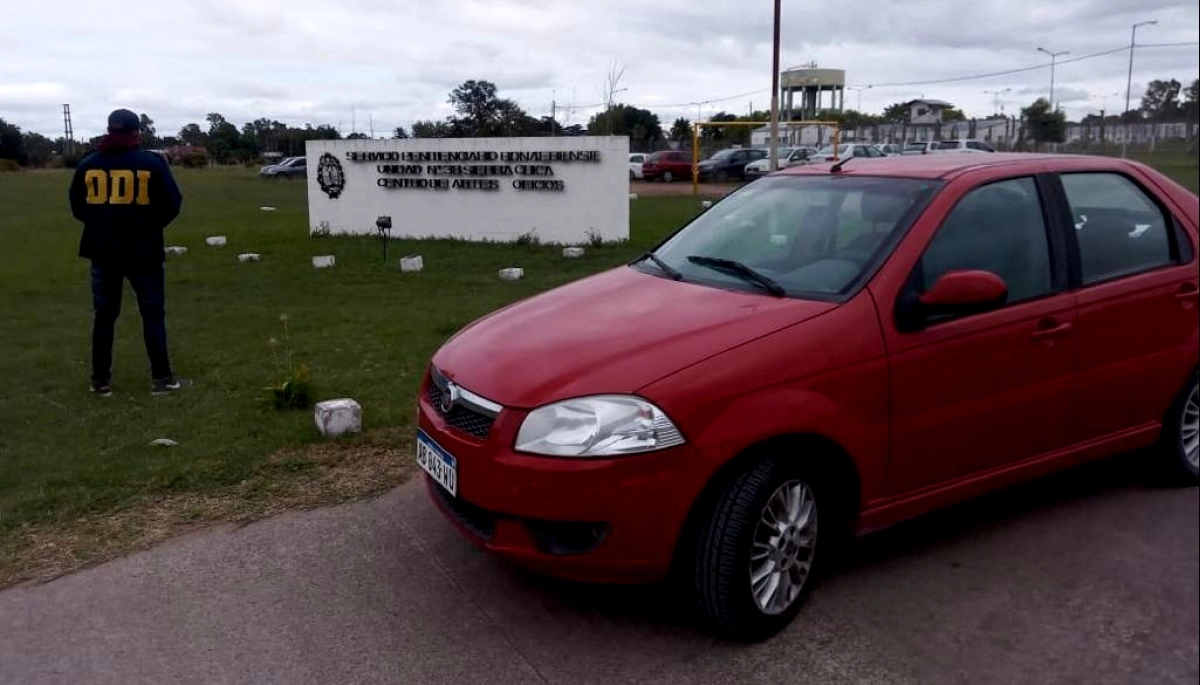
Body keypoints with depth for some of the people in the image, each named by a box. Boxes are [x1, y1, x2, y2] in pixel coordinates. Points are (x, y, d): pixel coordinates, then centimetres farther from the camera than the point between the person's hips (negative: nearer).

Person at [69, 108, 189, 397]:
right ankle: (161, 378, 6)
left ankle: (101, 380, 15)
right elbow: (172, 204, -6)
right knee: (153, 312, 5)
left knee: (104, 315, 12)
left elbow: (77, 206, 9)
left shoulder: (88, 163, 3)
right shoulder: (151, 162, -7)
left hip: (102, 251, 3)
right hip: (143, 251, -3)